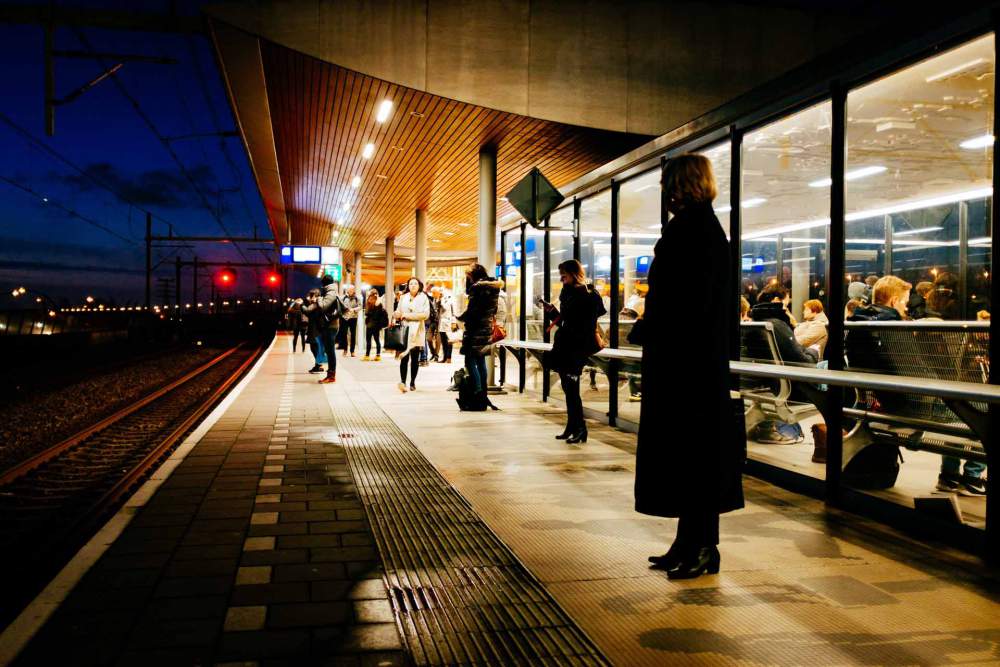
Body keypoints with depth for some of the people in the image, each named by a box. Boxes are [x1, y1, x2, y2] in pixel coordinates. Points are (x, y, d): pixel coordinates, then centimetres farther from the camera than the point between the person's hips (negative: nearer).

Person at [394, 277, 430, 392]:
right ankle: (403, 381, -23)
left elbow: (425, 314, -6)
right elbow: (398, 312, 17)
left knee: (415, 358, 2)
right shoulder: (403, 298, 14)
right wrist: (397, 314, -8)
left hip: (417, 331, -1)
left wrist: (408, 315, -10)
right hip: (404, 330, 1)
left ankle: (412, 382, 12)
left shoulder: (423, 298, 5)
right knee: (404, 357, -13)